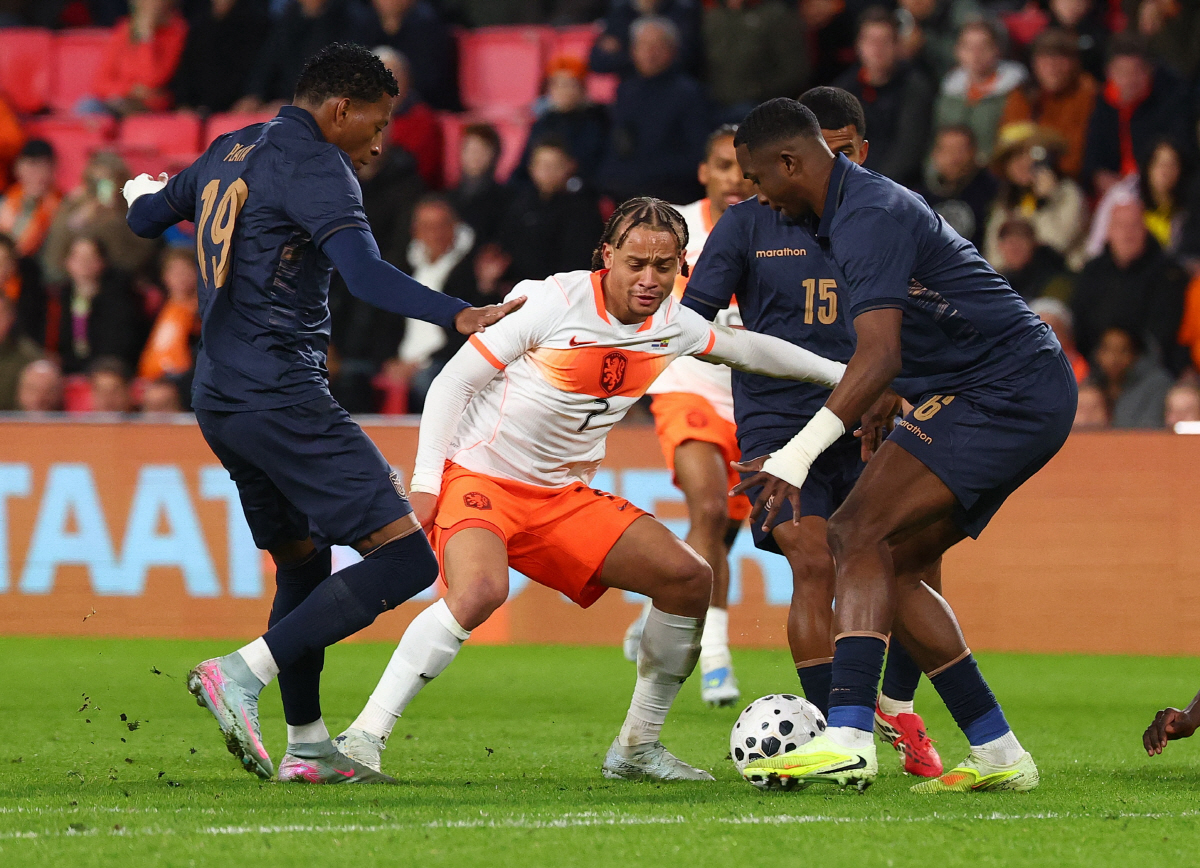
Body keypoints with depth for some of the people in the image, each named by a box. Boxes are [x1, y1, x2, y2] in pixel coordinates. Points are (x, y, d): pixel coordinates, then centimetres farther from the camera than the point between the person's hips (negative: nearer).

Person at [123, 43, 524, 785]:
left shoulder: (226, 154, 15)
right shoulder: (314, 165, -10)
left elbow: (145, 217, 32)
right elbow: (364, 271, -27)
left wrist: (145, 192, 56)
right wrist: (458, 315, -38)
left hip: (218, 399, 10)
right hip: (283, 396, -10)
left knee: (303, 559, 23)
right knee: (406, 556, -13)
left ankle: (307, 746, 21)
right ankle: (243, 674, -19)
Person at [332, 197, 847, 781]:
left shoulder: (671, 325, 3)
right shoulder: (555, 302, -17)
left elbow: (745, 348, 24)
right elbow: (454, 380, -13)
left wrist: (839, 373, 25)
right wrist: (425, 482, -18)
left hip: (561, 496, 7)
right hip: (477, 476, -7)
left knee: (689, 579, -1)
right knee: (480, 590, -36)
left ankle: (636, 748, 13)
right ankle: (363, 738, -31)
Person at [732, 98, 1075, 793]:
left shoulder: (869, 215, -16)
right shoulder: (858, 205, 17)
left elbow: (879, 357, -28)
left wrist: (798, 455, -34)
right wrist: (887, 400, 30)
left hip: (1005, 391, -10)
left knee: (860, 534, -18)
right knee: (893, 568, 8)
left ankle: (848, 739, -31)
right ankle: (998, 754, 8)